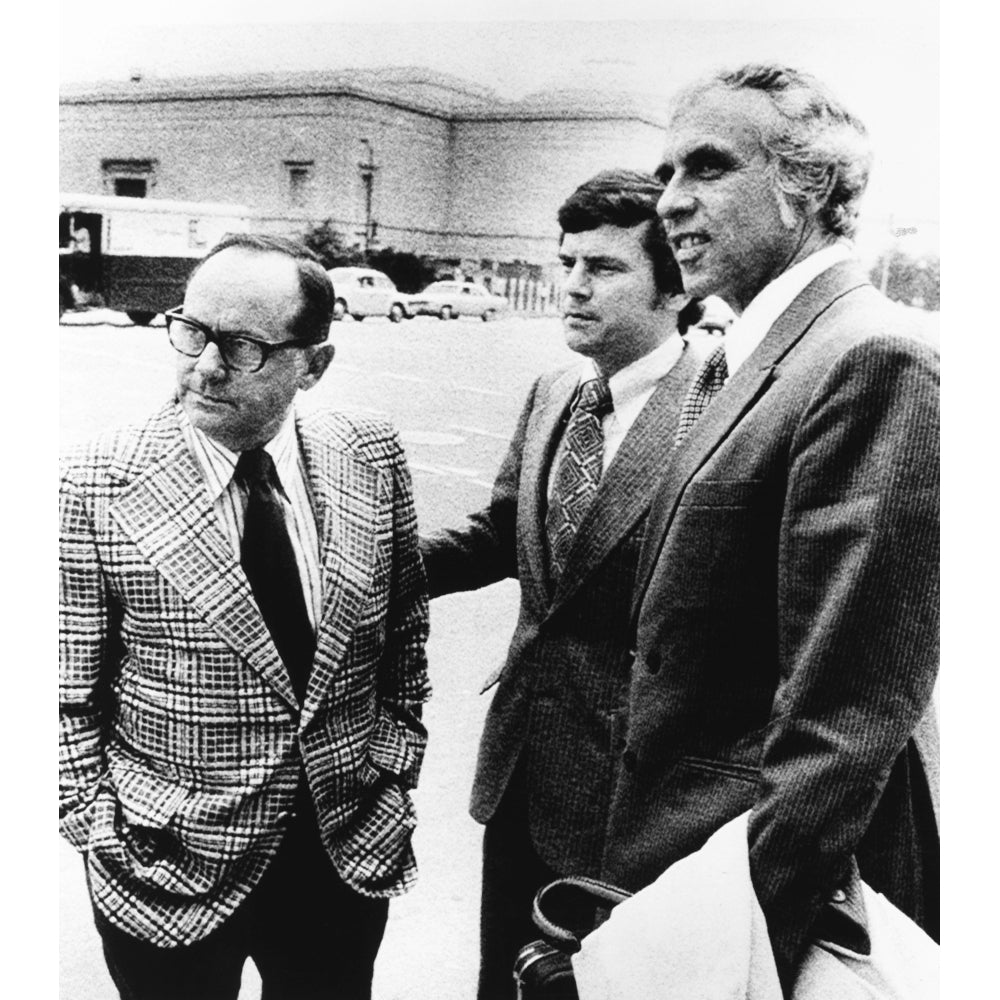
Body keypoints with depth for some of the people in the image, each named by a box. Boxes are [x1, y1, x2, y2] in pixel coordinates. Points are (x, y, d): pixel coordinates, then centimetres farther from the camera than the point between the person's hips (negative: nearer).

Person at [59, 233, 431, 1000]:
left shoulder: (372, 458, -7)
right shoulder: (99, 488, -15)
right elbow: (68, 696, -8)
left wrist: (395, 763, 0)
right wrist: (102, 833, -10)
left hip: (351, 848, 3)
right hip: (170, 870, -2)